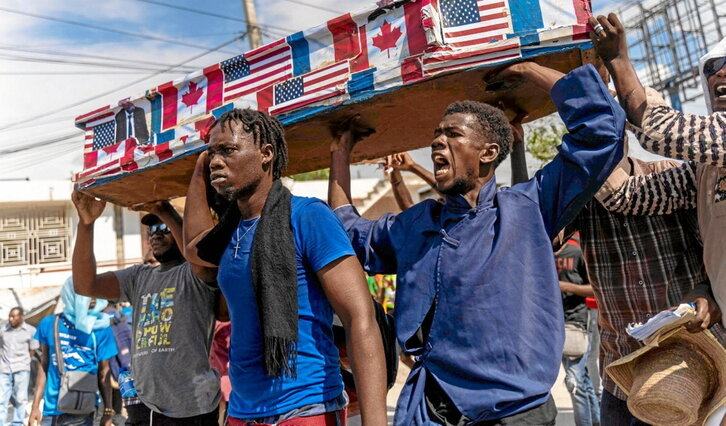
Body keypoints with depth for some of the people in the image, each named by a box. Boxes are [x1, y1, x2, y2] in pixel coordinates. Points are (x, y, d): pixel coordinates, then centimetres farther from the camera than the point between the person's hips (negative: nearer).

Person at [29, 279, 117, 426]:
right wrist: (35, 406, 8)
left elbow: (104, 372, -2)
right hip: (51, 409, 2)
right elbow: (44, 366, 8)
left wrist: (108, 410, -3)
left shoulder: (101, 329, -5)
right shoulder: (49, 324, 1)